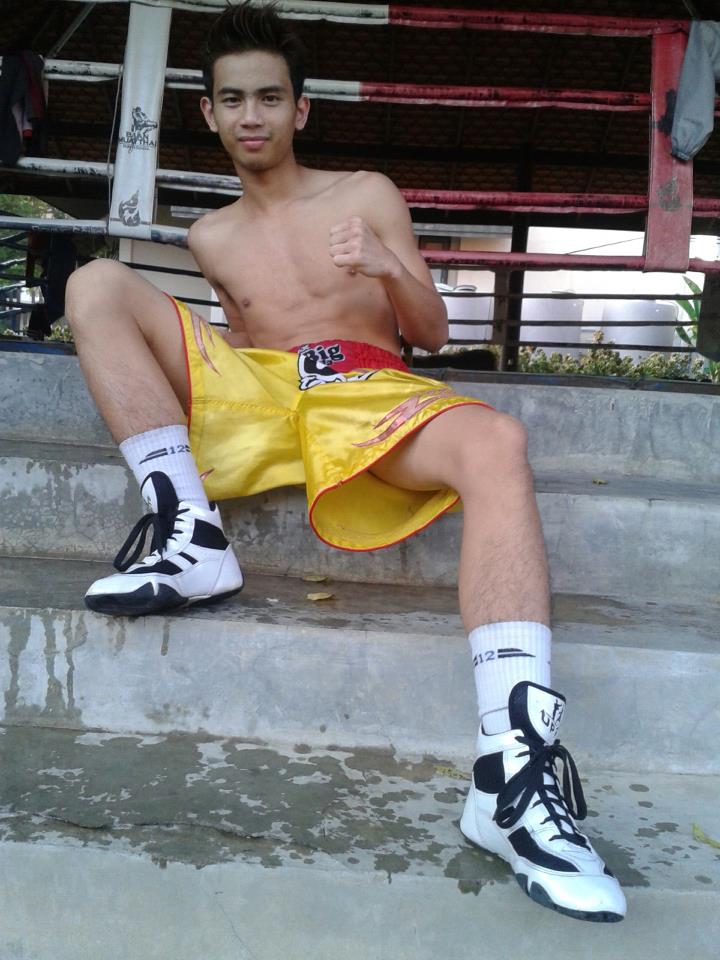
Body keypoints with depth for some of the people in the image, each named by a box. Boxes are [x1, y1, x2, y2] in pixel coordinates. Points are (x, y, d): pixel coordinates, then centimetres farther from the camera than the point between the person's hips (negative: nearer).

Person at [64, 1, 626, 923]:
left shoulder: (367, 194, 18)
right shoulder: (211, 237, 25)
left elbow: (432, 333, 13)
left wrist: (390, 268, -7)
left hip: (367, 392, -2)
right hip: (253, 395, 3)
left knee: (494, 441, -35)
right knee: (96, 283, -10)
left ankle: (513, 763, -47)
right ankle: (190, 536, -26)